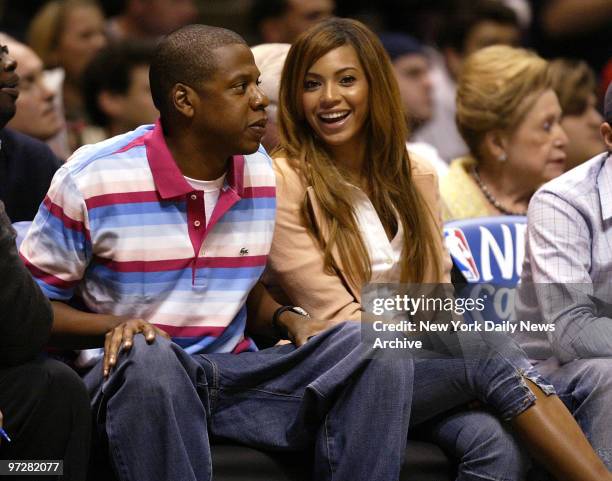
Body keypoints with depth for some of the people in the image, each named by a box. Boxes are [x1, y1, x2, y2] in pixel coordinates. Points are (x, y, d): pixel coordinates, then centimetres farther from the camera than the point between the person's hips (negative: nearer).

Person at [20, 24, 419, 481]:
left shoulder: (263, 174, 8)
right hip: (130, 376, -5)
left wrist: (286, 319, 0)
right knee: (147, 356, -42)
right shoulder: (91, 181, -9)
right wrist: (116, 328, -20)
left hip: (235, 371, 5)